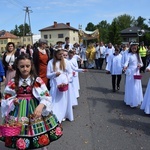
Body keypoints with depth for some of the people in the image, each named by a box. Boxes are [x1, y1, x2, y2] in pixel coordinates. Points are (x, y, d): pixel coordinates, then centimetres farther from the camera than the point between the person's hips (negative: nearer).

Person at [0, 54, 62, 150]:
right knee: (20, 142, 10)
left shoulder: (37, 80, -8)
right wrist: (13, 101, -17)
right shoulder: (13, 82, -1)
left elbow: (46, 96, -15)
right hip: (19, 112, 2)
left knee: (41, 139, 9)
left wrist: (41, 106, -33)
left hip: (35, 109, -1)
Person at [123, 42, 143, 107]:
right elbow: (127, 62, -23)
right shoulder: (129, 55, -8)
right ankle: (131, 101, 9)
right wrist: (125, 66, -44)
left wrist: (140, 65, -11)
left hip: (137, 72, 5)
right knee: (131, 87, -1)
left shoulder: (138, 55, 8)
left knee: (137, 87, 11)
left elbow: (141, 63, 13)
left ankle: (136, 100, 24)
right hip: (131, 72, -5)